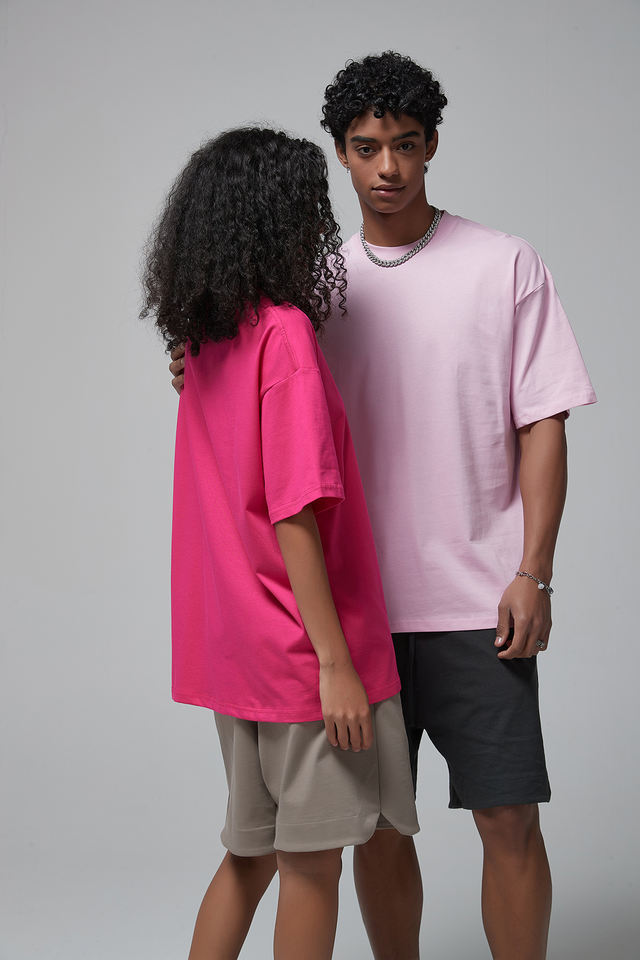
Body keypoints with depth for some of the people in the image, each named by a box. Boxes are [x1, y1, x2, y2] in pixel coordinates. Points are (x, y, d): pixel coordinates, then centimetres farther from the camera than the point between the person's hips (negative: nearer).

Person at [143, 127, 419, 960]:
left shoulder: (204, 342, 8)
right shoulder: (286, 331, -16)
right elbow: (295, 513, -21)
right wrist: (335, 662, -20)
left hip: (232, 642, 8)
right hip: (300, 644, -8)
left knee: (254, 852, 18)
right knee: (312, 860, 5)